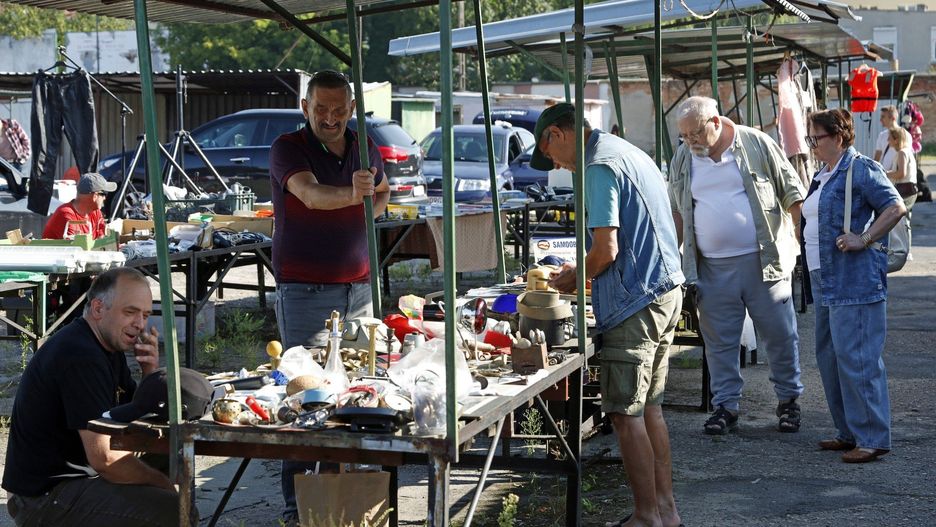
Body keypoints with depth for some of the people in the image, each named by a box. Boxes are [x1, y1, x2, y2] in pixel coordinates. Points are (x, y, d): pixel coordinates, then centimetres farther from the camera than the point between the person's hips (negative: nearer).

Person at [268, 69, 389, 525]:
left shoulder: (365, 149, 10)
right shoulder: (287, 149, -8)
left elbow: (382, 191, 30)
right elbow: (311, 194, -28)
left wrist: (373, 204, 8)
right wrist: (351, 194, -46)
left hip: (358, 287, 6)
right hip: (305, 292, -5)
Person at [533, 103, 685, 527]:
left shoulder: (599, 167, -14)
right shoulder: (631, 154, 17)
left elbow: (606, 250, -20)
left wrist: (575, 278, -1)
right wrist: (585, 272, 19)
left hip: (635, 302, -10)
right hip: (666, 290, 10)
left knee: (626, 414, -3)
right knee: (649, 408, 15)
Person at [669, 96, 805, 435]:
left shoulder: (757, 144, -3)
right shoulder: (682, 160, 7)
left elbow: (792, 194, 1)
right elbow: (677, 213, 17)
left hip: (764, 261, -3)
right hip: (713, 269, 3)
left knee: (779, 335, 5)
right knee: (719, 341, 6)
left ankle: (788, 399, 21)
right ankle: (725, 405, 17)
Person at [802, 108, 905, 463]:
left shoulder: (861, 170, -10)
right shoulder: (823, 176, 18)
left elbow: (896, 207, -17)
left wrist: (864, 239, -20)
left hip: (854, 283, -10)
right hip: (825, 283, 10)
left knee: (856, 359, -10)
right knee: (829, 357, 13)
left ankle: (872, 438, -5)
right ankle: (849, 432, 22)